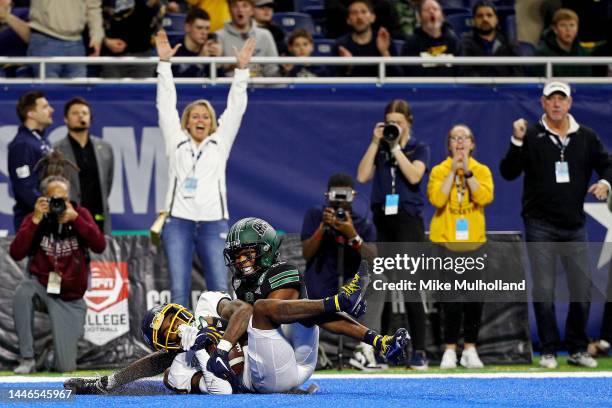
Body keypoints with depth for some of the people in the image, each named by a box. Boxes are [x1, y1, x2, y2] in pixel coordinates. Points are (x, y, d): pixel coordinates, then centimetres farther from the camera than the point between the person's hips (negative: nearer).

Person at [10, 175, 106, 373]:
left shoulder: (80, 214, -6)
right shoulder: (35, 219, -6)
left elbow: (99, 246, -18)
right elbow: (16, 254, -18)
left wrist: (75, 219, -27)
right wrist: (36, 220, -24)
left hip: (69, 298, 0)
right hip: (41, 287, 0)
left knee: (66, 367, -8)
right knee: (22, 292, -39)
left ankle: (74, 327, 29)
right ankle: (27, 359, -24)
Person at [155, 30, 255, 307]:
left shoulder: (220, 143, 14)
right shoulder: (176, 141, 12)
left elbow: (235, 108, 9)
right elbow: (166, 105, 9)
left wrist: (242, 69, 1)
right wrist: (164, 63, 4)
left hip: (213, 222, 0)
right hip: (178, 222, 0)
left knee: (219, 289, -3)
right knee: (179, 289, -4)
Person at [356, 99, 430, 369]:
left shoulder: (419, 148, 6)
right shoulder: (379, 149, 13)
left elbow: (414, 175, -12)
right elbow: (362, 176, 0)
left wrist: (395, 147, -10)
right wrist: (375, 143, -1)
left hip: (408, 218, -4)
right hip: (382, 220, 4)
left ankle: (419, 351, -11)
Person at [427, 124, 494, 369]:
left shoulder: (482, 171, 6)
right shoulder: (439, 171, 2)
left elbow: (485, 197, -12)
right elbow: (437, 199, -15)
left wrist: (467, 171, -14)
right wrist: (453, 171, -14)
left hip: (474, 241, 2)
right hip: (447, 241, -2)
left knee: (475, 298, 3)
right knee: (452, 298, -6)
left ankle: (470, 349, 12)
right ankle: (450, 350, 0)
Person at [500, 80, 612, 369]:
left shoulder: (586, 137, 7)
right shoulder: (531, 136, -1)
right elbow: (508, 172, -7)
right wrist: (517, 142, -21)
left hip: (574, 226, 3)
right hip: (540, 226, -3)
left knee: (582, 289, 3)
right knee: (543, 290, -2)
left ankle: (577, 349, 15)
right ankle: (548, 351, 7)